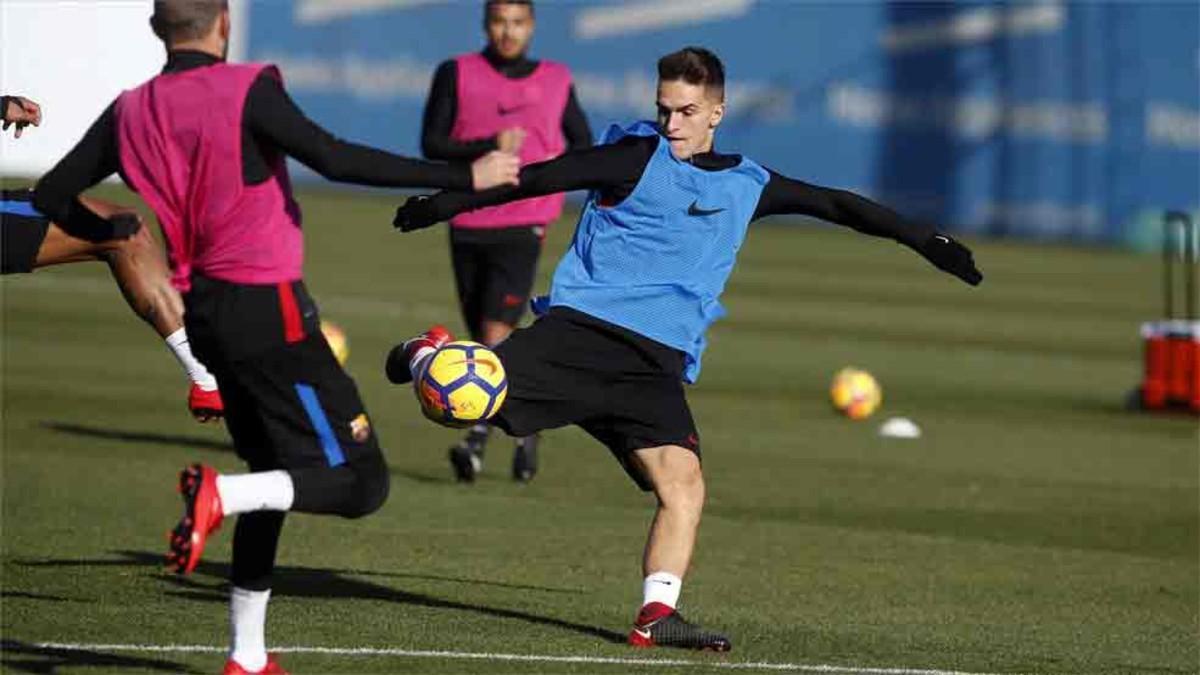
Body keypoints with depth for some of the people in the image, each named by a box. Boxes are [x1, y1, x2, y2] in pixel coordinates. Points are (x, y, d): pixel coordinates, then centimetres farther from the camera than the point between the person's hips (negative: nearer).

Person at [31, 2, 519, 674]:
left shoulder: (130, 112, 5)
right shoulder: (247, 91, -13)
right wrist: (462, 177, -17)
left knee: (276, 473, 21)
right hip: (267, 311, -7)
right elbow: (336, 160, -21)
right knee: (360, 481, -4)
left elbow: (53, 195, 11)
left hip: (203, 309, 7)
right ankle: (220, 493, -26)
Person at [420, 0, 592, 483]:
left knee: (495, 331, -18)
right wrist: (489, 146, -19)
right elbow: (431, 143, -4)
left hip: (522, 225, -2)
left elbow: (583, 145, 16)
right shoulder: (456, 74, 3)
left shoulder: (555, 81, 6)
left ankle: (477, 438, -18)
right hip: (467, 225, 2)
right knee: (481, 338, 8)